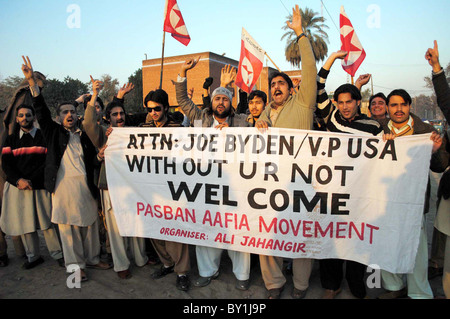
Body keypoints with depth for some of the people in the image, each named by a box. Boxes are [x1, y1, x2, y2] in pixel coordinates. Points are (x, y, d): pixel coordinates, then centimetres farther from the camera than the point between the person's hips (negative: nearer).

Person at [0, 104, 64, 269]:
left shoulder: (44, 136, 3)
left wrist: (29, 180, -12)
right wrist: (19, 180, -14)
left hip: (40, 186, -3)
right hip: (18, 187, 3)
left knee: (47, 221, -2)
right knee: (24, 222, 8)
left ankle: (58, 254, 10)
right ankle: (33, 256, 22)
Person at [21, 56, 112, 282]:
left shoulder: (84, 136, 13)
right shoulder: (54, 132, 7)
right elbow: (41, 109, -3)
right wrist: (31, 81, -11)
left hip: (85, 184, 3)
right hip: (63, 185, -3)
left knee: (89, 223, 10)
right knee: (68, 226, 3)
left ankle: (92, 258, 26)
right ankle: (75, 265, 17)